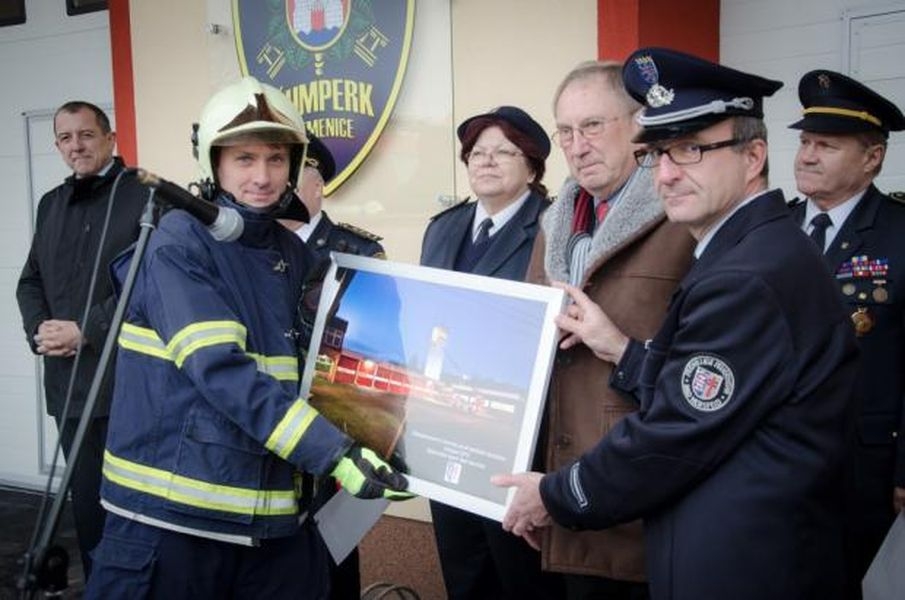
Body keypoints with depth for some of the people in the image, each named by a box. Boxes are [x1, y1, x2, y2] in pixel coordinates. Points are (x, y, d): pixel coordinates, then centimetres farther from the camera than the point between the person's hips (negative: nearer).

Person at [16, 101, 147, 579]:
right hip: (68, 381, 6)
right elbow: (30, 281, 20)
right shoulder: (51, 204, 18)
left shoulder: (145, 197, -5)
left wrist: (86, 331, -15)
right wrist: (38, 329, 0)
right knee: (87, 500, 13)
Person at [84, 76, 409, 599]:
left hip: (275, 516, 6)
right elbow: (219, 370, -22)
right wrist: (333, 452, -27)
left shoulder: (297, 255, 9)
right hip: (172, 509, -5)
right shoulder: (181, 243, -10)